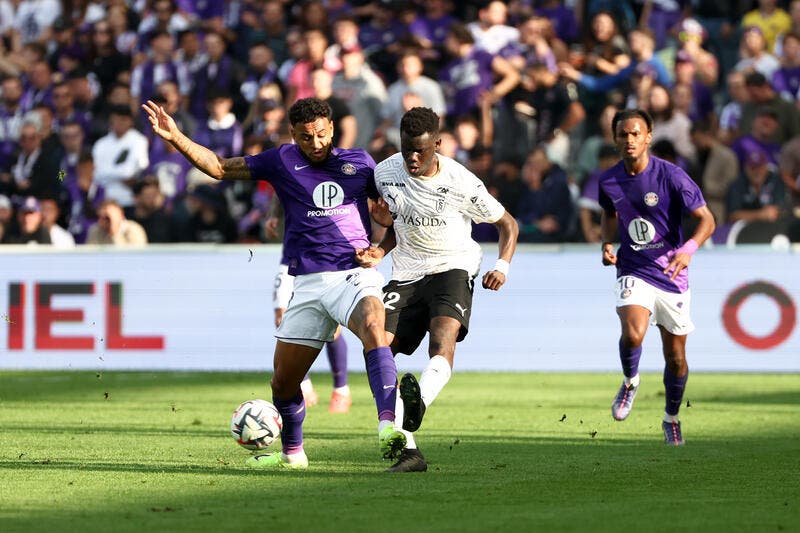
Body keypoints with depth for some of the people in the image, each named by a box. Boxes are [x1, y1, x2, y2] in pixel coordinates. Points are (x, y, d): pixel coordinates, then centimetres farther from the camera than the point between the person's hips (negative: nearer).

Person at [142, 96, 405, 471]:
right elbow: (221, 168, 14)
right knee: (283, 380, 6)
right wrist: (176, 138, 4)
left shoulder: (358, 162, 8)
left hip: (354, 274, -3)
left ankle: (388, 426, -44)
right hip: (309, 284, 3)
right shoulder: (283, 161, 9)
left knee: (373, 327, -35)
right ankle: (292, 454, 31)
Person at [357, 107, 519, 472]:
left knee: (443, 342, -32)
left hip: (453, 268, -4)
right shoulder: (385, 173, -3)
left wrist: (502, 266, -16)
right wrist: (381, 252, -2)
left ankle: (419, 403, -60)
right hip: (406, 274, 4)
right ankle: (409, 451, -14)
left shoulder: (461, 184, -14)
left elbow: (508, 224, -1)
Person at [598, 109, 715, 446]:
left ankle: (671, 418, 32)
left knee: (675, 357, 6)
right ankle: (630, 382, 6)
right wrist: (607, 243, 2)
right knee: (632, 334, -27)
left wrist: (689, 248, -31)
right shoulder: (609, 181, -1)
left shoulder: (671, 176, -13)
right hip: (633, 272, 1)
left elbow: (706, 219, -12)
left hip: (671, 275, -1)